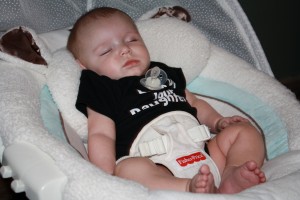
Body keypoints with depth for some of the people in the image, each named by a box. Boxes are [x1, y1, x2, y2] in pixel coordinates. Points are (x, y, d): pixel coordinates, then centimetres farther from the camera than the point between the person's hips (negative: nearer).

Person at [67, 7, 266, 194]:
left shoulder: (165, 73, 29)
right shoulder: (101, 91, 13)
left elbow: (194, 103, 38)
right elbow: (101, 135, 1)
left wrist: (217, 121, 19)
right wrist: (108, 177, -15)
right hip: (155, 167, -6)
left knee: (244, 130, -4)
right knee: (128, 168, -35)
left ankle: (231, 175, -32)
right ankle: (190, 189, -55)